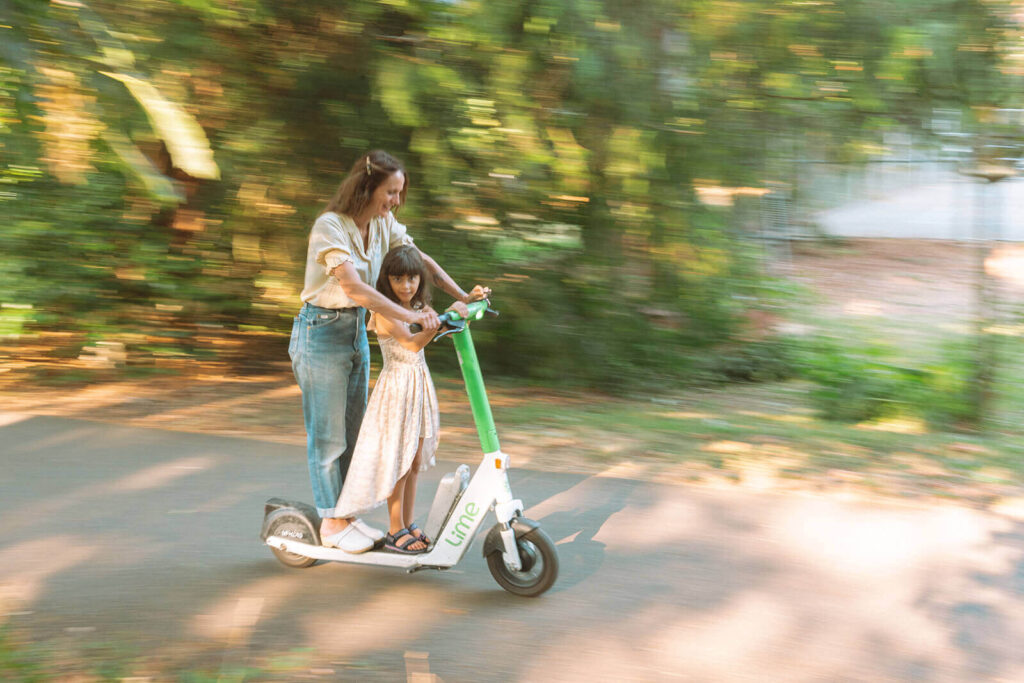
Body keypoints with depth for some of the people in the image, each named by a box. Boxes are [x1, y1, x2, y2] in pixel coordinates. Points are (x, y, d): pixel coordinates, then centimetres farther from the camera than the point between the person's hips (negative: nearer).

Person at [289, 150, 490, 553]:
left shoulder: (383, 225, 1)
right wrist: (410, 316, -38)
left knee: (353, 429, 12)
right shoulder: (330, 226, -22)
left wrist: (463, 296, -3)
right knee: (327, 433, 1)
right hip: (321, 333, -8)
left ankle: (347, 516, 23)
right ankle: (331, 524, 11)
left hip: (357, 331, 8)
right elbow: (353, 286, -32)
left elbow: (422, 262, 9)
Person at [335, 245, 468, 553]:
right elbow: (413, 343, -33)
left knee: (414, 461, 13)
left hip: (420, 387, 8)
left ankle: (408, 524, 24)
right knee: (396, 461, -1)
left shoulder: (420, 308, 9)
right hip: (396, 388, -8)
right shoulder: (385, 313, -17)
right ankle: (395, 531, 8)